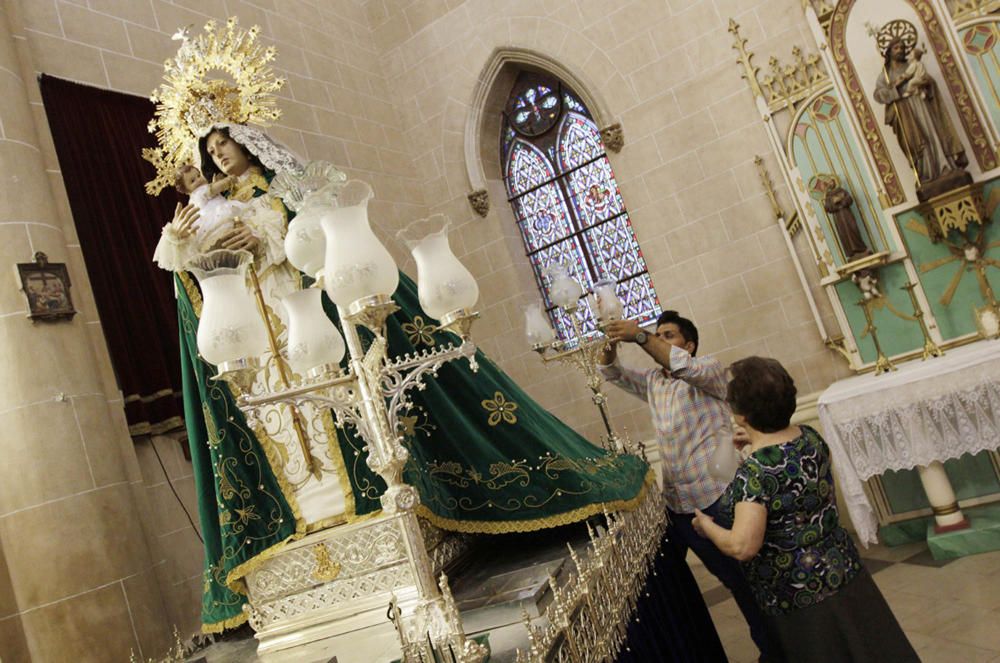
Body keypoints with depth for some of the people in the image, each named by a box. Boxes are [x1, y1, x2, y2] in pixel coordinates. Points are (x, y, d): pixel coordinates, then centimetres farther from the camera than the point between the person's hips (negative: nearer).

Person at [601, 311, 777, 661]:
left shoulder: (710, 369, -5)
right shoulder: (652, 381, 15)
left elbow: (686, 367, -26)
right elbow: (612, 373, 10)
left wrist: (639, 337, -35)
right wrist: (610, 344, -11)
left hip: (716, 498, -5)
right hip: (675, 503, 5)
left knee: (743, 578, 5)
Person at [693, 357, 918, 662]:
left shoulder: (753, 472, -27)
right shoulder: (811, 437, -6)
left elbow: (743, 547, -31)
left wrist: (706, 525, -14)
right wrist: (757, 441, 26)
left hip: (799, 602, -7)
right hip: (844, 576, 7)